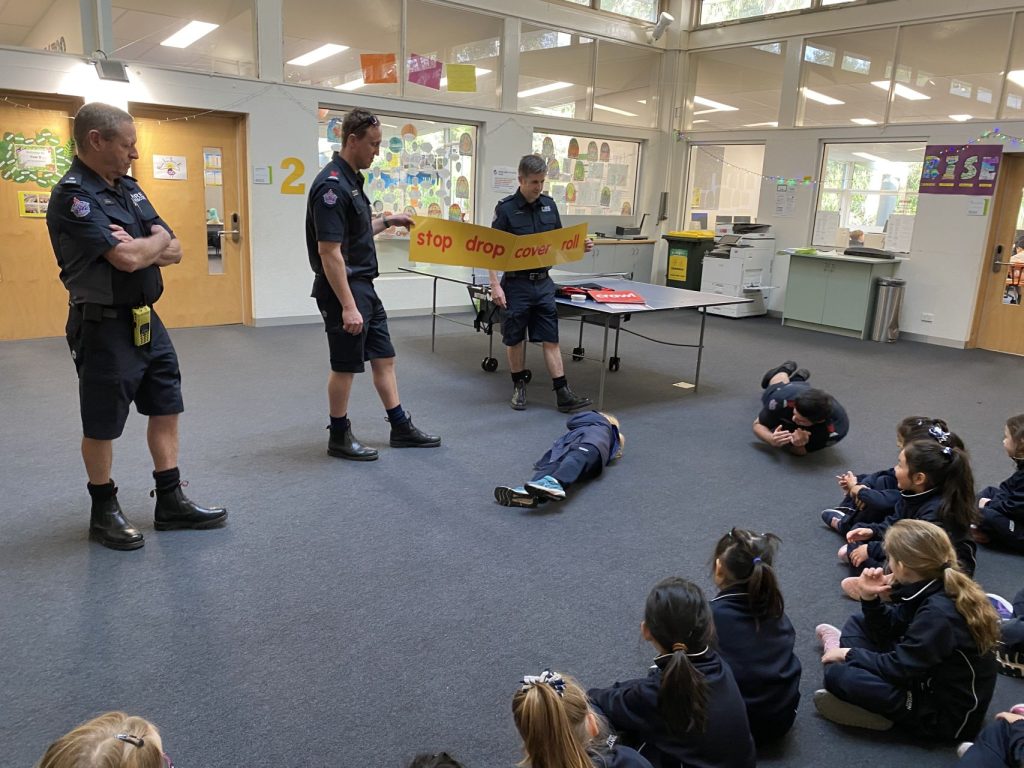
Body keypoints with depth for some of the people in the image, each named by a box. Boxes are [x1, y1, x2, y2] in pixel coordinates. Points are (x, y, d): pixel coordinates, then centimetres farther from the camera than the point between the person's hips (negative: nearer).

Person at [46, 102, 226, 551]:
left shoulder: (128, 187, 10)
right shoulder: (72, 196, -16)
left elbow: (174, 251, 5)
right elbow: (127, 259, -26)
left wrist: (138, 247, -15)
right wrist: (155, 242, -5)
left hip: (147, 320, 8)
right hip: (104, 326, -8)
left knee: (166, 408, 12)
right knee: (102, 426, 6)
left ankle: (171, 503, 23)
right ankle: (104, 513, 23)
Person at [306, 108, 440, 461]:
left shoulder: (351, 180, 11)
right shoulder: (332, 185, -19)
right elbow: (329, 252, -24)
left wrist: (386, 221, 16)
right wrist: (348, 306, -26)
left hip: (364, 286, 10)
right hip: (344, 290, -10)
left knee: (384, 357, 14)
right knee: (345, 365, 2)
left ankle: (401, 427, 24)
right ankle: (339, 438, 18)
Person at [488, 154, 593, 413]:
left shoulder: (549, 205, 6)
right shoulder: (506, 208, -9)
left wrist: (580, 246, -3)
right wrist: (495, 285, -16)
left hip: (543, 282, 4)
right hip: (516, 283, -3)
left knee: (550, 338, 3)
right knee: (515, 338, 8)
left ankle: (562, 393, 4)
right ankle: (519, 387, 24)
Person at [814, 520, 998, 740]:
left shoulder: (939, 614, -30)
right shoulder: (930, 590, -4)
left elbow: (899, 668, -26)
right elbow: (890, 630, 8)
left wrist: (850, 653, -11)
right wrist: (870, 599, -9)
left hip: (946, 715, -9)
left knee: (838, 675, -25)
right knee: (858, 624, 15)